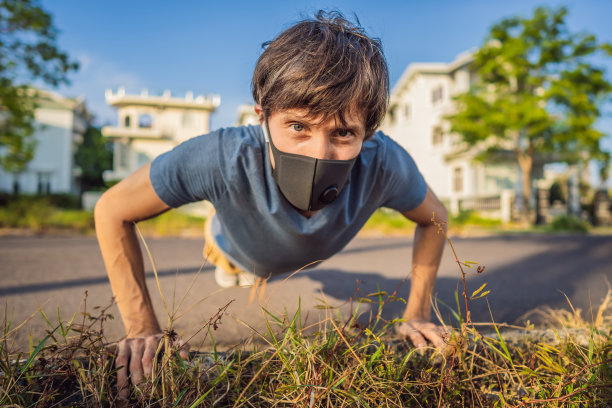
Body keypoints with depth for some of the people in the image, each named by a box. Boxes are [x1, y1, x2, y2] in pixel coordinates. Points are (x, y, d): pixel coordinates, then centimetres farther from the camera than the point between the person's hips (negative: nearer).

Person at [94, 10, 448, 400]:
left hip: (307, 259, 2)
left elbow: (434, 217, -19)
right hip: (237, 246, -2)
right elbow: (112, 211, -32)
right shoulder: (220, 158, -49)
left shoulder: (385, 165, -44)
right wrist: (144, 329, -33)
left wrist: (417, 314, -22)